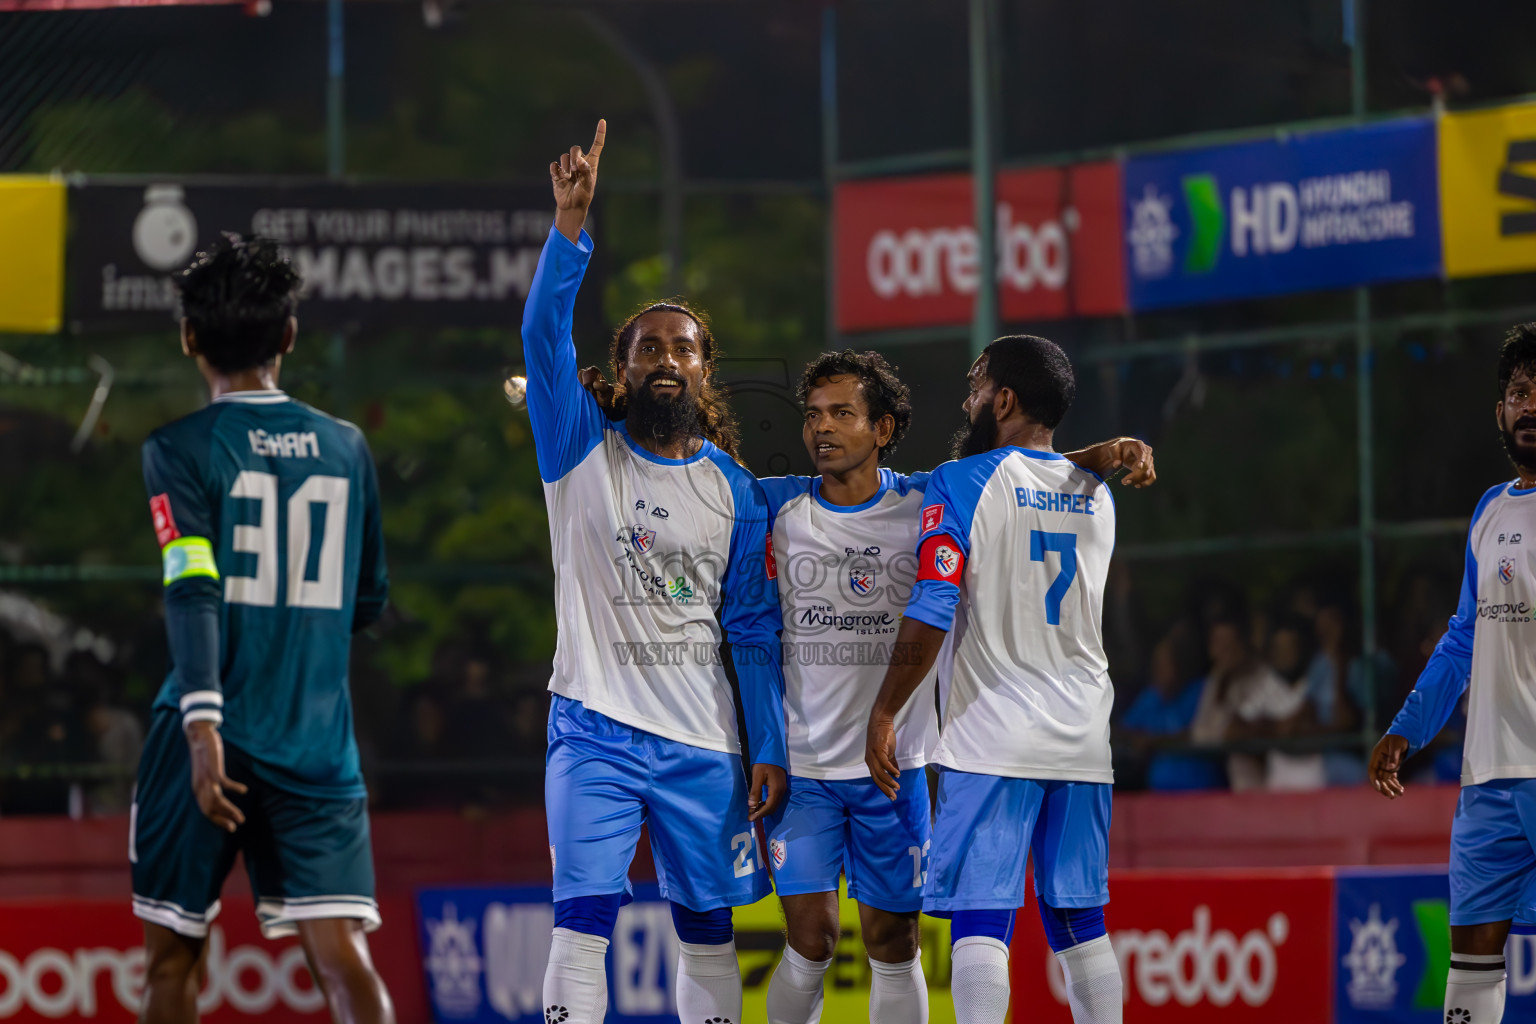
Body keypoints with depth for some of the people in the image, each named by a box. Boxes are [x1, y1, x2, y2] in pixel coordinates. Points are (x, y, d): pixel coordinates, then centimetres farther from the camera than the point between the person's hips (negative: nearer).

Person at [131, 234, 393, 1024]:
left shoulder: (180, 451, -4)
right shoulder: (347, 449, 9)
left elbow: (193, 592, -16)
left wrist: (203, 727, -23)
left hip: (212, 747, -2)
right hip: (318, 744, 2)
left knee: (172, 955, 12)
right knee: (341, 954, -7)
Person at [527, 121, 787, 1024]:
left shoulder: (735, 490, 8)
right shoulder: (584, 454, 1)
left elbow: (755, 628, 9)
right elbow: (545, 338, -14)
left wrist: (771, 749, 4)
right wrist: (573, 223, -26)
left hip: (703, 745, 3)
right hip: (595, 734, -3)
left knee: (708, 930, 8)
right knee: (583, 923, -12)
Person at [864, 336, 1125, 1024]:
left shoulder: (960, 483, -6)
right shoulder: (1096, 495, 13)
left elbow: (928, 618, -13)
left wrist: (883, 715, -4)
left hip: (991, 739, -6)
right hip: (1082, 736, 6)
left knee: (980, 922, -8)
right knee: (1079, 924, 9)